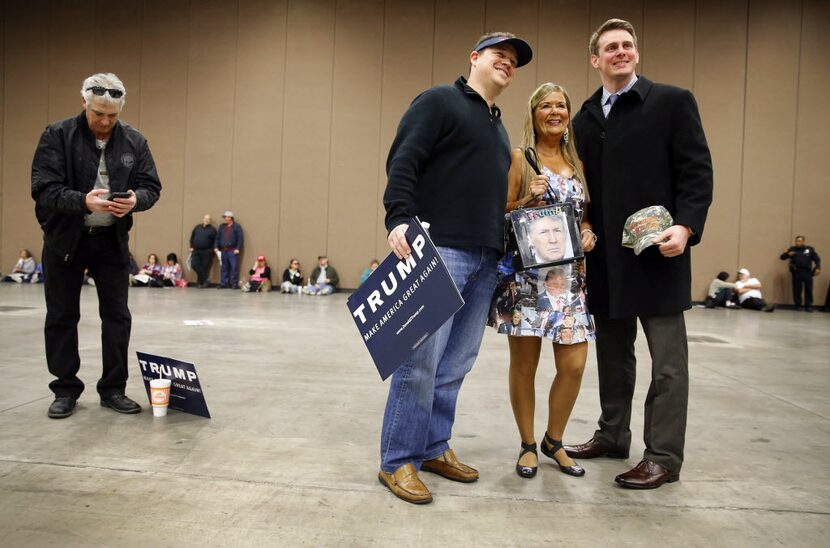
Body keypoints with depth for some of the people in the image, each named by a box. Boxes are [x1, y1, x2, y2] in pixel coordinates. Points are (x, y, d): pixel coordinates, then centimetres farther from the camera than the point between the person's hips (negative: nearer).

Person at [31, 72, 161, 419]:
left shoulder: (134, 141, 0)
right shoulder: (57, 135, -9)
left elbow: (151, 186, 1)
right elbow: (43, 189, -16)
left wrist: (136, 200, -22)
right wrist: (83, 201, -34)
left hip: (112, 241, 2)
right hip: (65, 240, -2)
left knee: (117, 316, 5)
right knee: (62, 316, 7)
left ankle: (113, 389, 17)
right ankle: (66, 390, 21)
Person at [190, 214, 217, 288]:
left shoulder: (212, 230, 1)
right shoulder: (197, 227, 12)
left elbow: (215, 241, 0)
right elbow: (192, 237, 17)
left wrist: (213, 249, -8)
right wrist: (191, 246, 9)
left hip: (206, 252, -3)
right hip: (196, 251, 3)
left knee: (205, 267, -2)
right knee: (194, 264, -12)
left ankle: (200, 282, 9)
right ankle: (206, 278, -6)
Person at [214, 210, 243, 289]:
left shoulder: (237, 227, 0)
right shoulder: (222, 227, 16)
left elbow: (241, 238, -6)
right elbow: (217, 237, 18)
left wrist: (238, 249, -13)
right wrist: (216, 247, 7)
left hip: (233, 251, -5)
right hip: (223, 251, 5)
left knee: (234, 267, -6)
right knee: (224, 268, 8)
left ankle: (235, 284, -1)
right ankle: (223, 284, 13)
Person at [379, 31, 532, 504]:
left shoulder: (499, 127, 26)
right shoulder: (440, 101, 2)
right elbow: (402, 162, -10)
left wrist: (502, 245, 19)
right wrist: (399, 218, -24)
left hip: (486, 258, 8)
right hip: (439, 249, -8)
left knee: (457, 362, 9)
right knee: (422, 359, -7)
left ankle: (434, 447, 21)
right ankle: (398, 461, 4)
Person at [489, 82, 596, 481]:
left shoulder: (577, 163, 15)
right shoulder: (518, 159, 2)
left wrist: (588, 234, 2)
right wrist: (528, 199, -16)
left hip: (569, 276, 4)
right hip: (525, 273, -4)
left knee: (574, 364, 1)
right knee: (524, 363, 3)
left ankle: (553, 441, 23)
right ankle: (528, 445, 21)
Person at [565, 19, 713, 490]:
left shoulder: (673, 101, 1)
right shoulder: (586, 119, 15)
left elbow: (698, 171, -6)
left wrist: (686, 227, -20)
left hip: (658, 250, -5)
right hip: (606, 256, 5)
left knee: (668, 360, 1)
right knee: (613, 353, 13)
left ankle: (664, 456, 9)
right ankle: (613, 435, 27)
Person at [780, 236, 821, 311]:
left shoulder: (810, 249, 8)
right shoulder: (792, 249, 8)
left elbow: (817, 259, 11)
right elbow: (782, 257, 5)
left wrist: (818, 268, -2)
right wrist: (788, 254, -16)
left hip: (807, 273, 0)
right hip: (796, 273, 0)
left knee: (808, 289, 0)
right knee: (797, 290, 1)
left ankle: (808, 306, 8)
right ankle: (798, 305, 10)